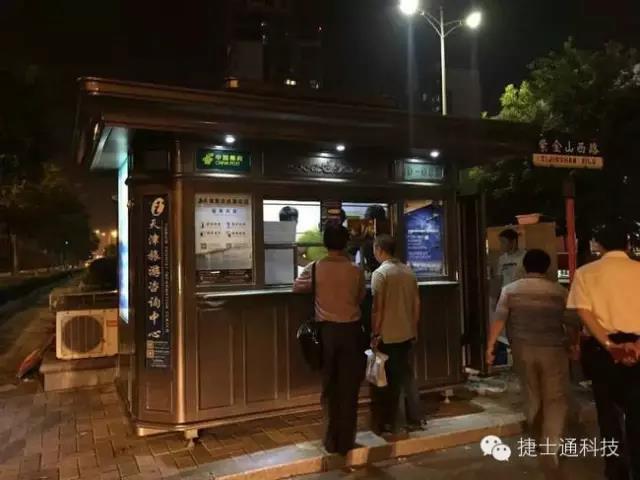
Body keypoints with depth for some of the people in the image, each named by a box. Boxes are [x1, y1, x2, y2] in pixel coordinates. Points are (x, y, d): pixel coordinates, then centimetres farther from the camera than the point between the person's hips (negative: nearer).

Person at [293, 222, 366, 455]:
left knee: (330, 387, 12)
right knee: (349, 388, 9)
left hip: (327, 331, 0)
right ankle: (346, 442, 17)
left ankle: (332, 441, 20)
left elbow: (296, 287, 12)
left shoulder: (314, 268, -6)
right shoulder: (356, 270, -6)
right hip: (350, 330, 0)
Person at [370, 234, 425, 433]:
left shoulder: (380, 273, -15)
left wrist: (374, 334, -9)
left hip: (388, 336, -6)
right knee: (407, 375, 16)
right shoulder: (408, 271, 6)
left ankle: (387, 424, 14)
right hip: (407, 333, 6)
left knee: (391, 380, 4)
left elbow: (378, 308, -17)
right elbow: (416, 303, 9)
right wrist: (414, 328, 18)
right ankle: (416, 419, 21)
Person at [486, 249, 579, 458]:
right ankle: (551, 445, -6)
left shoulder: (510, 290, -1)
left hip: (523, 350, 2)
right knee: (556, 398, 6)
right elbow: (572, 324, -1)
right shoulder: (560, 291, -2)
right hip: (553, 350, -2)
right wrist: (574, 345, 15)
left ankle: (538, 440, 32)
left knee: (532, 396, 17)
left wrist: (490, 346, -4)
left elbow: (499, 319, -8)